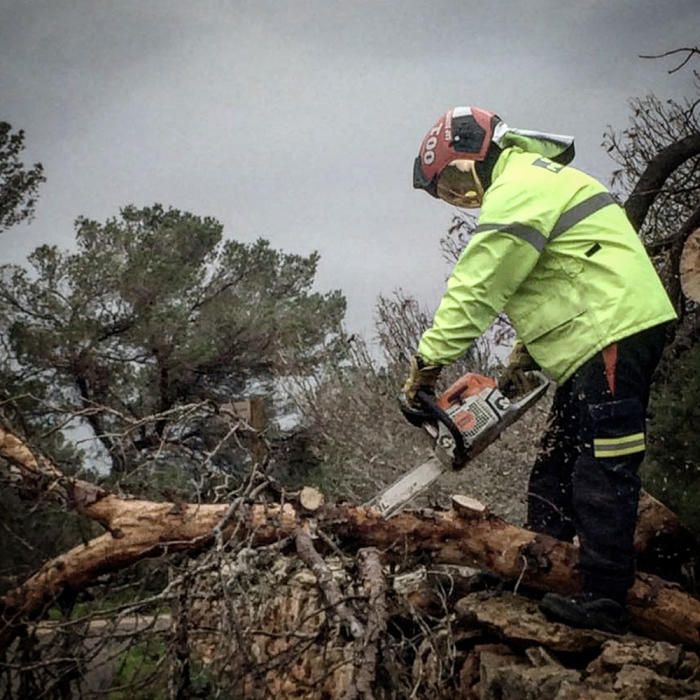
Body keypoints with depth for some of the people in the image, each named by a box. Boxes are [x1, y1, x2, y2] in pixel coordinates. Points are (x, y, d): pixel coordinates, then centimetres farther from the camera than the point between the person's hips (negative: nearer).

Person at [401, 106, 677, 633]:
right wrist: (522, 360, 16)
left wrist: (426, 368, -12)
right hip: (597, 339, 11)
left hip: (616, 331, -11)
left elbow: (476, 289, -16)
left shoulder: (517, 188, -12)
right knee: (556, 468, 15)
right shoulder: (535, 179, 22)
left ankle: (603, 601, -5)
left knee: (602, 475, -9)